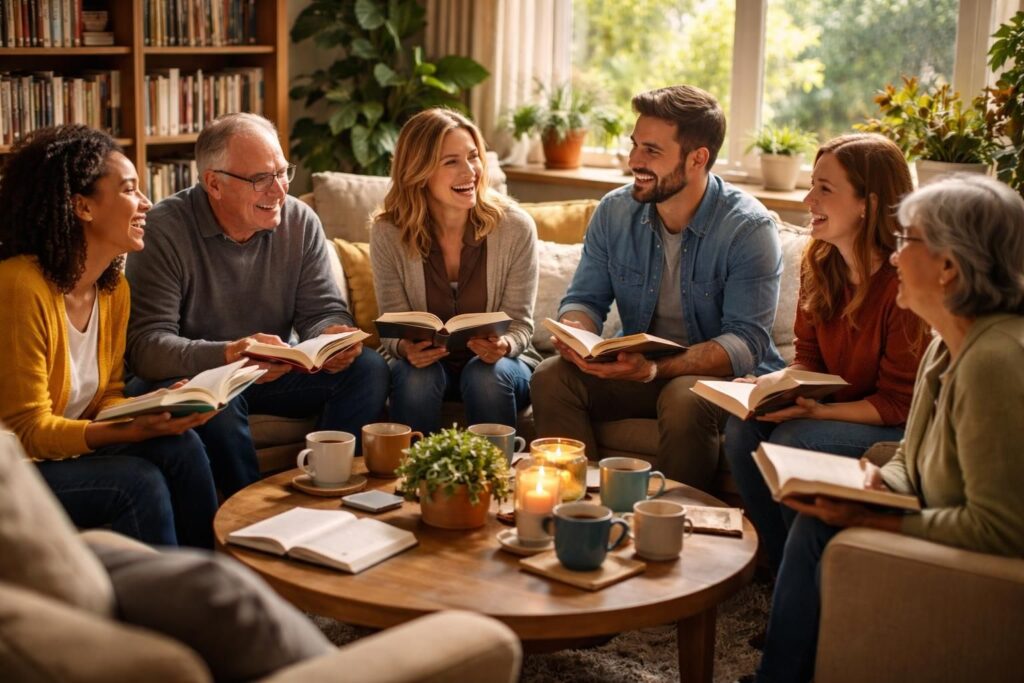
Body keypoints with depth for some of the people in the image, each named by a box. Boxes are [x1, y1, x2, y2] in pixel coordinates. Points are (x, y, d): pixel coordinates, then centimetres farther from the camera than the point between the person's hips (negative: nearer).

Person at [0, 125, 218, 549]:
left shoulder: (114, 288, 2)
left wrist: (152, 412, -14)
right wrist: (131, 431, -32)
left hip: (75, 448, 7)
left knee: (180, 446, -15)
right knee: (140, 482, -25)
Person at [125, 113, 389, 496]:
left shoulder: (300, 222, -2)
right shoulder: (163, 230, -18)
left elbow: (323, 310, -1)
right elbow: (145, 344, -25)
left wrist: (332, 336, -28)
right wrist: (227, 355, -44)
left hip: (273, 373, 5)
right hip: (192, 375, -4)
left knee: (368, 368, -15)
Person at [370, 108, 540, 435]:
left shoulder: (516, 227, -12)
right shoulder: (388, 234, -11)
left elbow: (519, 323, -8)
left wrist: (503, 345, -31)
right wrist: (405, 347, -30)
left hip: (500, 362, 0)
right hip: (426, 360, 0)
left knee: (487, 375, -32)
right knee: (416, 376, -32)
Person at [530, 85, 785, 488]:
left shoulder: (749, 229, -15)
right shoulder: (614, 212, 1)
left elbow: (746, 343, -21)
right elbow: (585, 299, 6)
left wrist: (660, 367, -37)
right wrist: (575, 333, -21)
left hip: (725, 375, -4)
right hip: (640, 368, 5)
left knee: (684, 399, -37)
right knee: (551, 377, -20)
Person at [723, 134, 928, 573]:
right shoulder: (820, 262, 0)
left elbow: (899, 404, -19)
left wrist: (817, 411, -30)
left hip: (901, 429, -7)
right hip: (835, 410, 7)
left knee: (790, 442, -29)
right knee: (743, 428, -17)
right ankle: (781, 572, -4)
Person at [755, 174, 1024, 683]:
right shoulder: (948, 345, 6)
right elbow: (911, 461, 15)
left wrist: (873, 522, -22)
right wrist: (876, 483, -8)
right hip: (949, 540, 9)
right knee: (815, 526, -5)